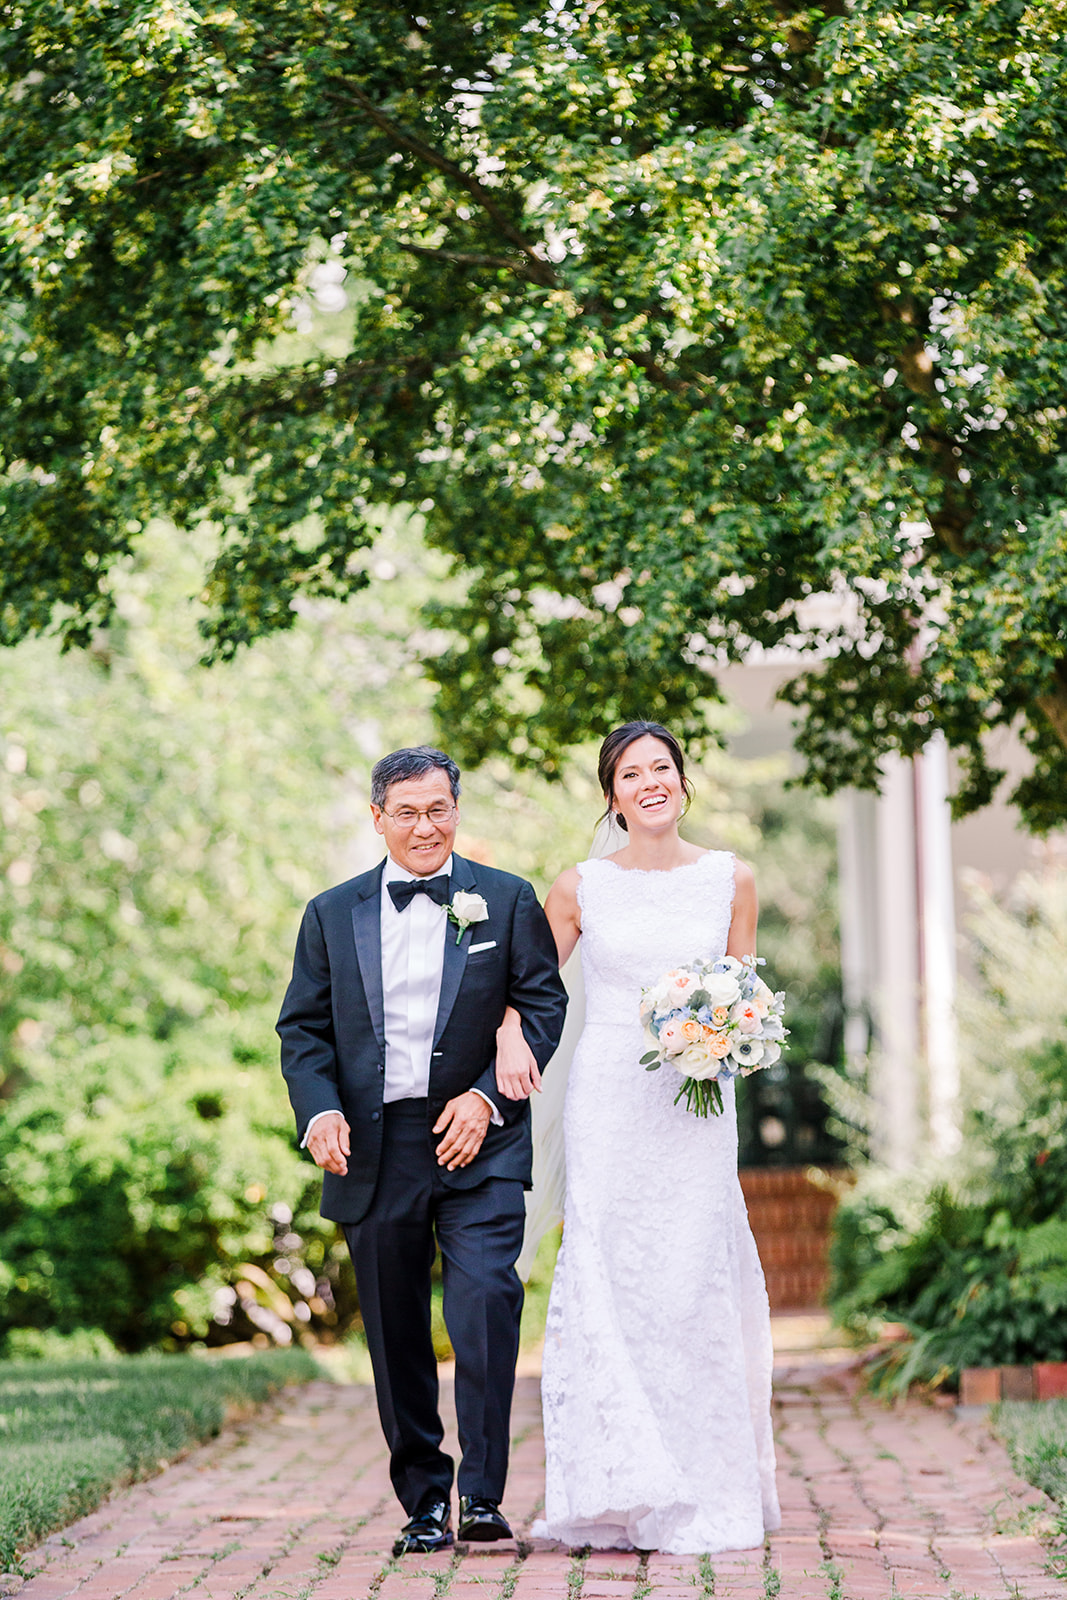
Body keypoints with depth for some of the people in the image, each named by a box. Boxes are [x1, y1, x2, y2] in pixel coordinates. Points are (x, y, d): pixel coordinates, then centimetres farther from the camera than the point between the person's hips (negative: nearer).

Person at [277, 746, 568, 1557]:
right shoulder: (332, 914, 12)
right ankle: (424, 1503, 17)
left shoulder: (508, 901, 7)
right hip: (373, 1151, 2)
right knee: (397, 1338, 6)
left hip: (478, 1142, -2)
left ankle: (483, 1493, -12)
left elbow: (544, 1007, 2)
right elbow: (303, 1028, 9)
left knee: (487, 1301, -19)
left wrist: (488, 1096, -12)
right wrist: (320, 1110, -9)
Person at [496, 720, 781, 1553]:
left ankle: (704, 1496, 8)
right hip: (608, 1098, 0)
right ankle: (620, 1492, -1)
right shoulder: (581, 887, 4)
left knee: (692, 1284, -2)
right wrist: (510, 1035, -6)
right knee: (608, 1280, -6)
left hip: (698, 1104, 0)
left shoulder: (732, 880, 5)